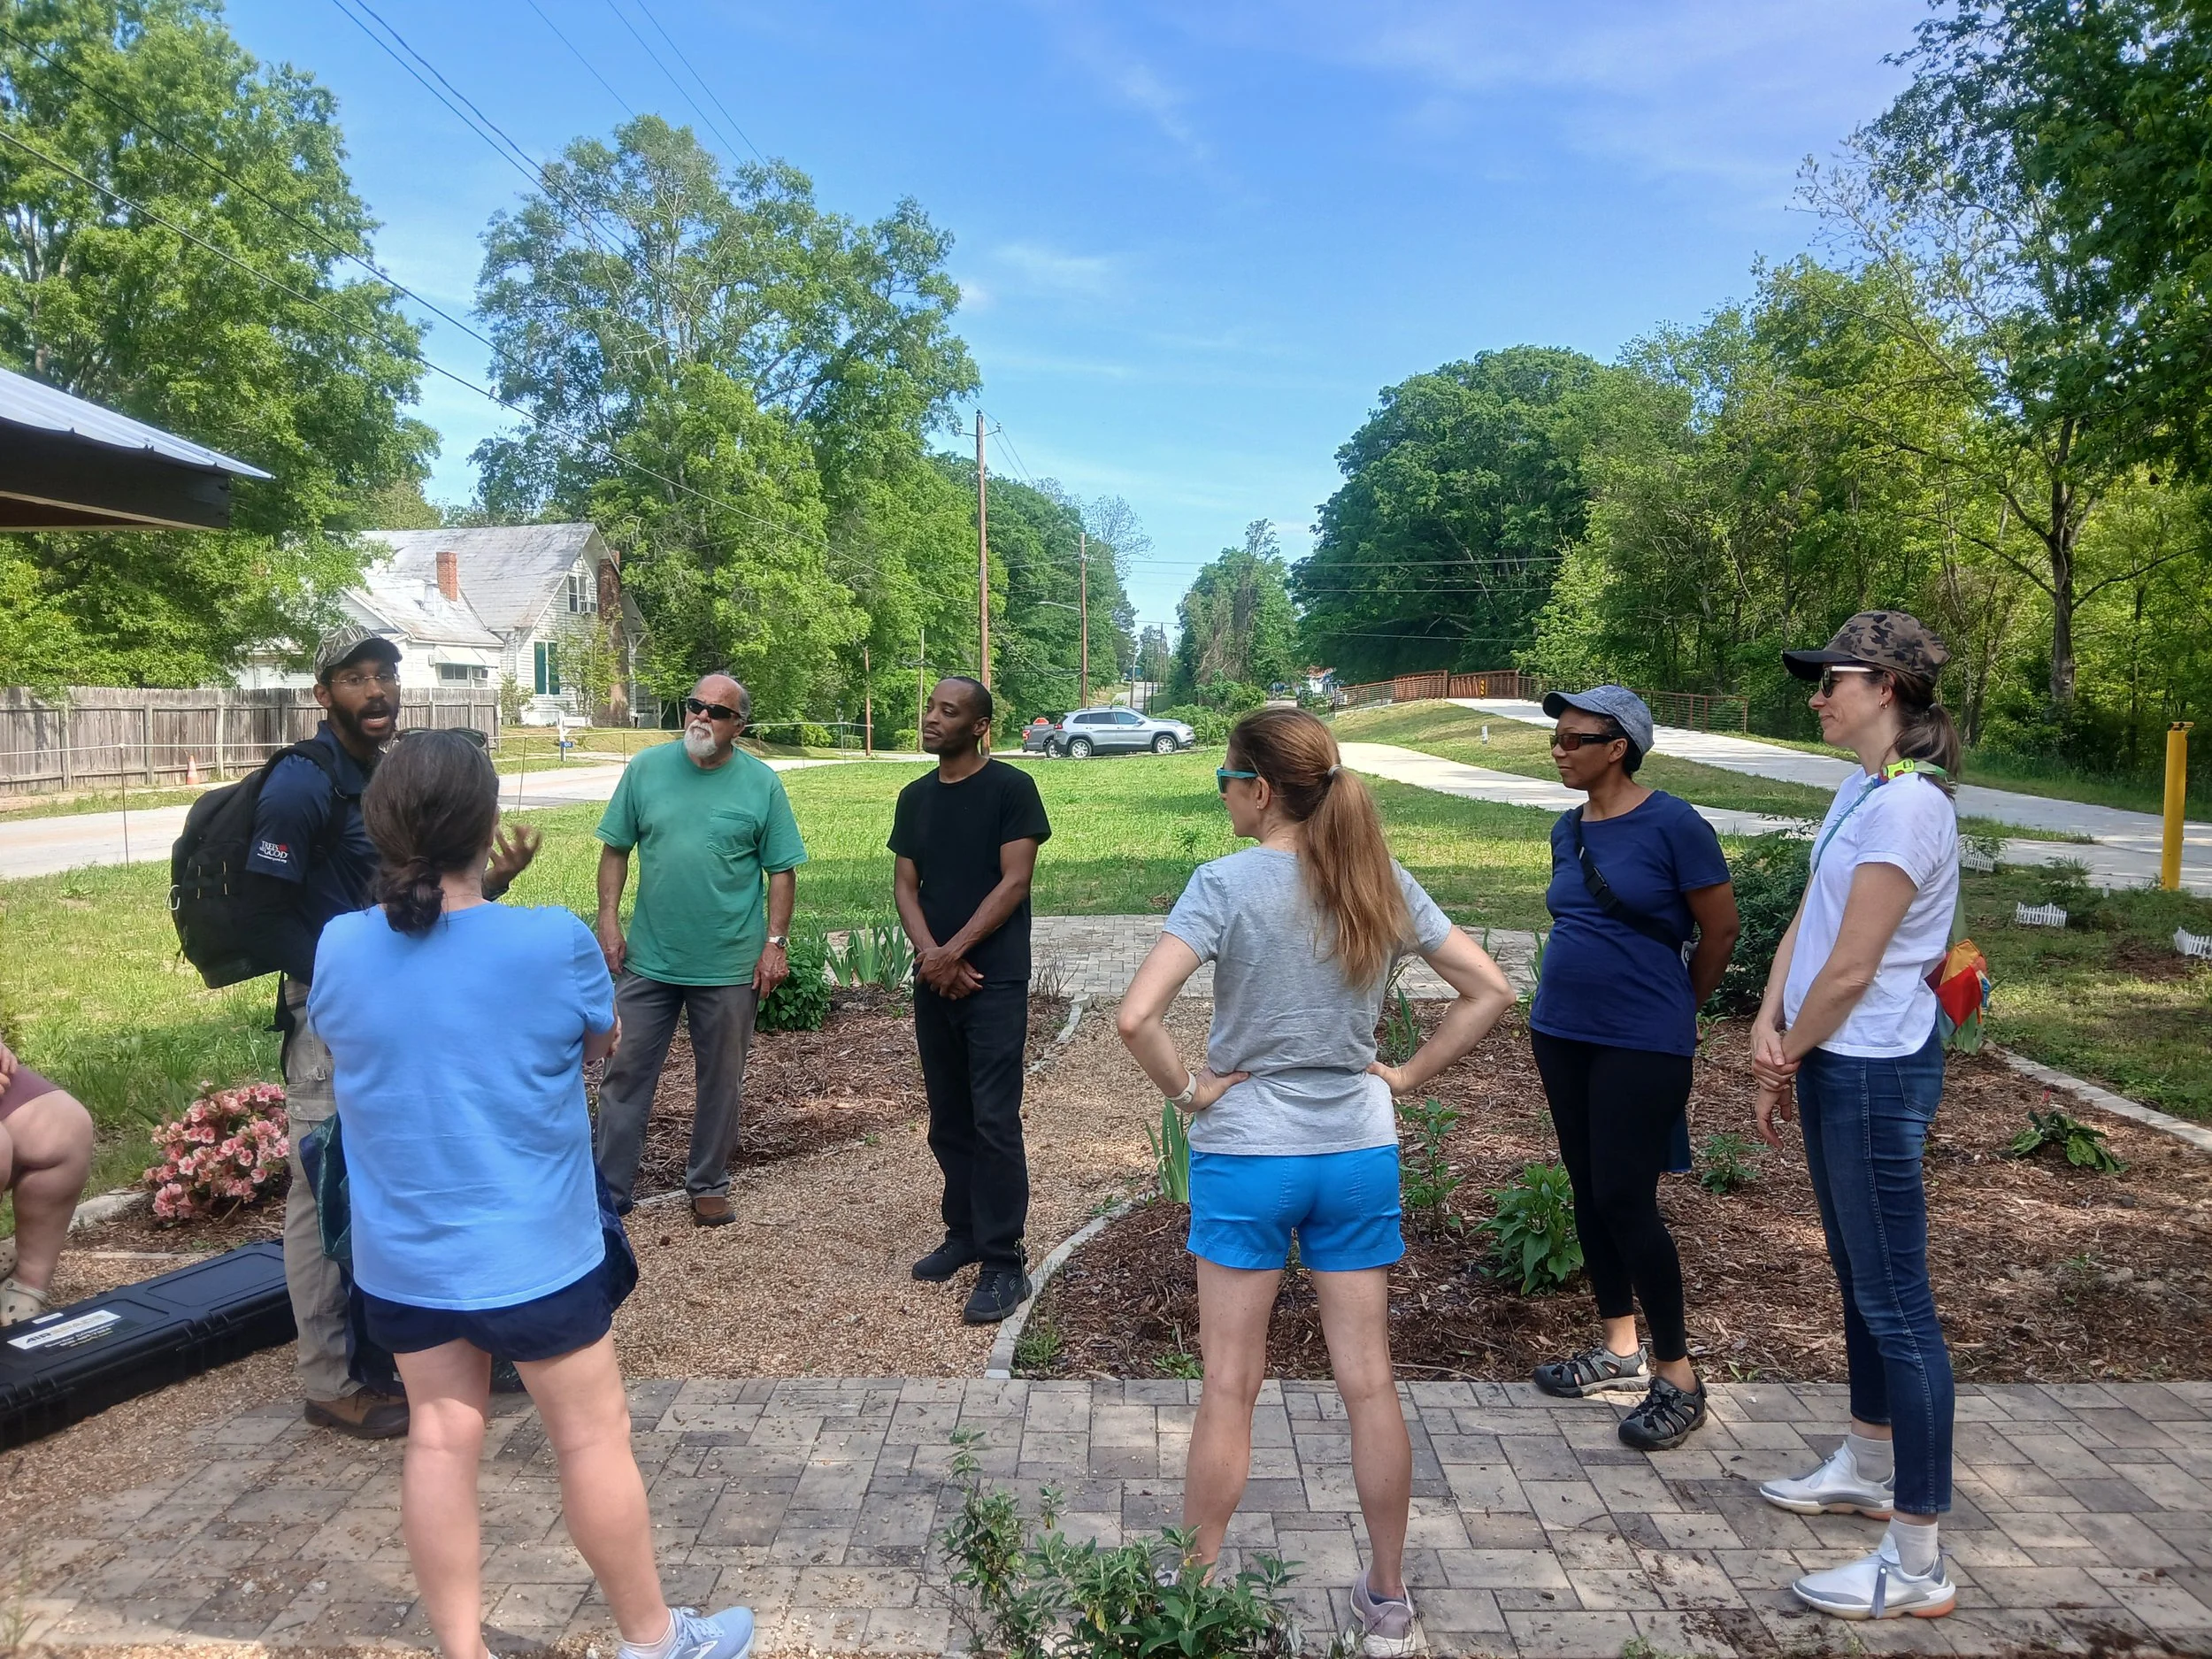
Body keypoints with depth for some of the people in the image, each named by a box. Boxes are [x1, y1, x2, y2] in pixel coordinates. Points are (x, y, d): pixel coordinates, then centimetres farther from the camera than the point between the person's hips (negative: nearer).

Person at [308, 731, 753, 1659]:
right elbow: (604, 1042, -1)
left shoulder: (338, 949, -9)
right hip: (532, 1251, -3)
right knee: (593, 1436, 12)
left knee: (441, 1438, 16)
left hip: (400, 1258, 4)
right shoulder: (554, 943, -22)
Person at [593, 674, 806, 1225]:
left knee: (721, 1081, 11)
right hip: (648, 958, 1)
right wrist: (609, 921, -2)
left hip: (730, 966, -1)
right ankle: (610, 1186, 20)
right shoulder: (646, 769, 0)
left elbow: (782, 870, -1)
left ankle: (709, 1186, 28)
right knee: (627, 1073, 7)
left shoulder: (762, 783, -4)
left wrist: (775, 942, -7)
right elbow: (615, 850, 5)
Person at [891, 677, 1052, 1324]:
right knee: (948, 1120, 13)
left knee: (994, 1122, -7)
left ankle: (1004, 1262, -1)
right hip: (933, 981, 6)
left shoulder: (1011, 788, -6)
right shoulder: (914, 798, 11)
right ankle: (964, 1233, 27)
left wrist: (954, 952, -13)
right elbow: (905, 885, 8)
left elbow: (1014, 882, -11)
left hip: (995, 981, -6)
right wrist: (931, 955, -9)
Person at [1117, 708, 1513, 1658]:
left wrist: (1188, 1091, -10)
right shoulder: (1380, 882, -2)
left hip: (1245, 1155, -3)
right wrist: (1409, 1075, 5)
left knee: (1230, 1386, 9)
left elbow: (1136, 1018, -25)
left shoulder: (1228, 884, -15)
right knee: (1368, 1382, 13)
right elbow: (1490, 991, 3)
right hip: (1359, 1153, 4)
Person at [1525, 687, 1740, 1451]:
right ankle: (1620, 1348, 29)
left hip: (1641, 1045, -7)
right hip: (1562, 1035, 7)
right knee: (1588, 1190, 13)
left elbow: (1721, 929, -6)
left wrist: (1675, 1012, 5)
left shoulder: (1672, 825, -13)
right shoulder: (1567, 831, 7)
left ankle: (1677, 1375, 11)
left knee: (1624, 1198, -5)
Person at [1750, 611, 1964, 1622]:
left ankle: (1917, 1566, 7)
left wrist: (1785, 1058, -6)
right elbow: (1804, 924, 10)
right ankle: (1868, 1467, 41)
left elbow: (1850, 969, -20)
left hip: (1873, 1073, -10)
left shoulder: (1904, 804, -20)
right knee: (1861, 1278, 22)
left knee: (1895, 1303, -3)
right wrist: (1769, 1028, -3)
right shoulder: (1861, 790, 10)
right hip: (1835, 1063, 10)